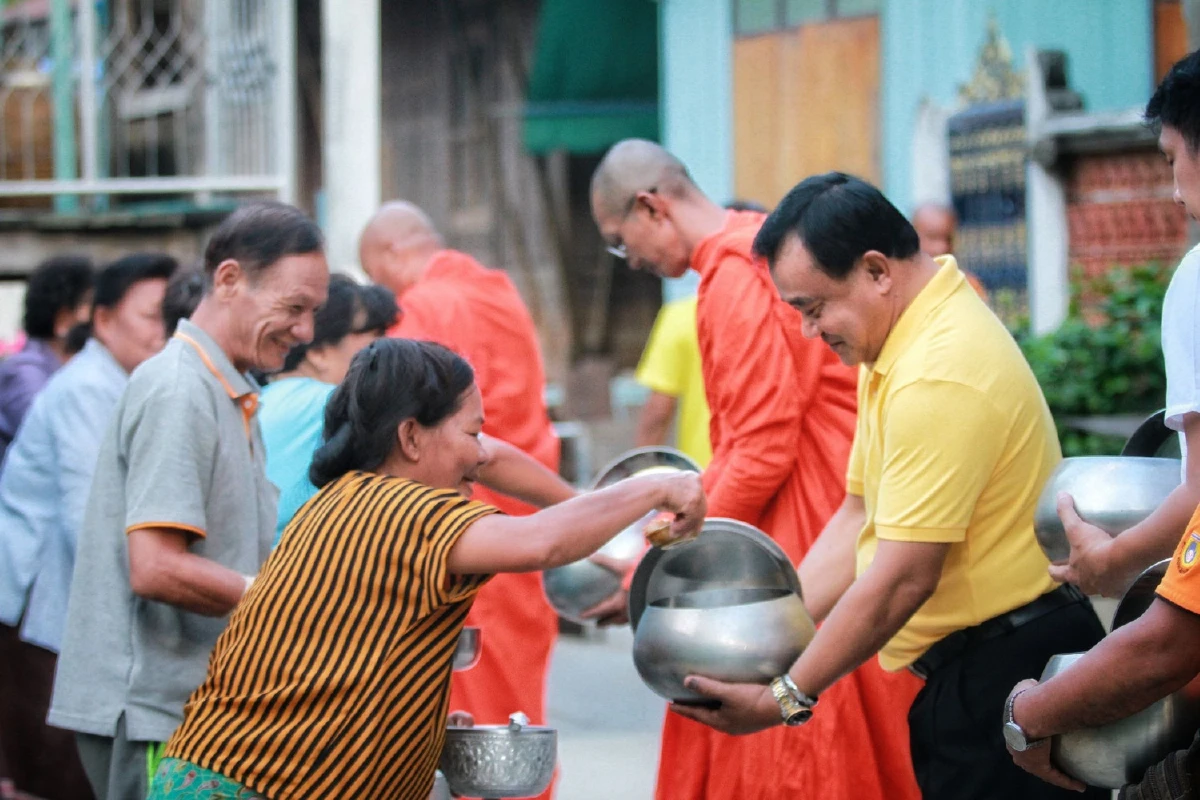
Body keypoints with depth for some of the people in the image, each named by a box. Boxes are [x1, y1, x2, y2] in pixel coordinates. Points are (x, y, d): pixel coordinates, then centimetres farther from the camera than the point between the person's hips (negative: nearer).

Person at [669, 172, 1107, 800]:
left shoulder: (939, 379, -22)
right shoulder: (900, 347, 11)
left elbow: (902, 578, -23)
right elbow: (858, 518, 16)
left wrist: (785, 697, -16)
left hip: (1003, 671, -10)